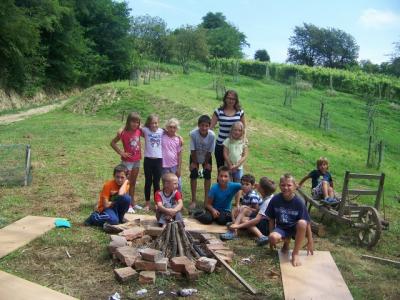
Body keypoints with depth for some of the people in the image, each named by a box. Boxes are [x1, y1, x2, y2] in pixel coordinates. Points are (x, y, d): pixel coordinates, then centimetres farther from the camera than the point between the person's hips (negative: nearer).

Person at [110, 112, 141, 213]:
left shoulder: (139, 131, -3)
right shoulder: (123, 132, -15)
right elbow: (113, 143, -10)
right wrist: (121, 153, -14)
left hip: (137, 160, 5)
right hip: (127, 161, -5)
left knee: (133, 182, 16)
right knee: (127, 183, 2)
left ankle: (133, 203, 27)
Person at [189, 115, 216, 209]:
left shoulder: (212, 135, -31)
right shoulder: (193, 133, -34)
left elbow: (209, 151, -18)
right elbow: (193, 150, -22)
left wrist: (206, 163, -8)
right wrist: (194, 163, -13)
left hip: (207, 157, 1)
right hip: (195, 157, -1)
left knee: (207, 176, 0)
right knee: (193, 175, -4)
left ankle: (206, 199, 14)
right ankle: (193, 200, 7)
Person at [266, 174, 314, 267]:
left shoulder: (299, 202, -17)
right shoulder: (275, 200, -12)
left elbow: (307, 223, -11)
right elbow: (271, 219, 0)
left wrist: (310, 242, -8)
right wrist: (271, 235, 1)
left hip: (295, 228, -1)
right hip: (281, 227, 1)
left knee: (302, 223, -37)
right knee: (273, 238, -33)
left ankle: (295, 253, -18)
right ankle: (286, 241, 7)